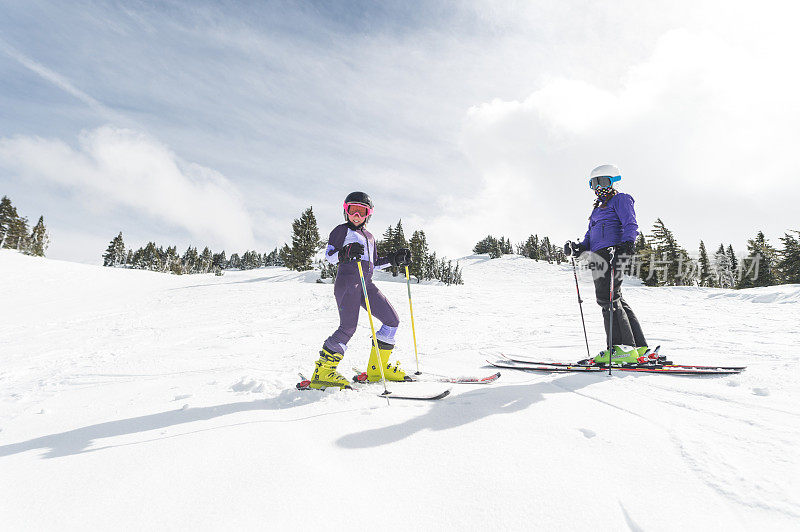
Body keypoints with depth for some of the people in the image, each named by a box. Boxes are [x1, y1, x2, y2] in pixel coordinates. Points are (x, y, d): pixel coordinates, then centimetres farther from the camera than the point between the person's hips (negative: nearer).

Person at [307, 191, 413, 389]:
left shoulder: (369, 237, 28)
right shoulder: (342, 230, 7)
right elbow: (329, 255, -4)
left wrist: (395, 259, 22)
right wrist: (346, 252, -23)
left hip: (366, 284, 8)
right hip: (348, 281, -7)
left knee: (392, 320, 2)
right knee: (348, 328, -18)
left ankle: (376, 367, 11)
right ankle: (322, 372, -9)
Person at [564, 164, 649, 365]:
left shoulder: (620, 199, 5)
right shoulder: (599, 207, 30)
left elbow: (630, 225, -10)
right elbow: (591, 235, 27)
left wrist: (627, 243, -28)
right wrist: (580, 248, 9)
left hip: (613, 251, -9)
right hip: (599, 255, 9)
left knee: (607, 298, -17)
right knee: (616, 300, 6)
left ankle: (624, 348, -17)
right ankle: (639, 347, 10)